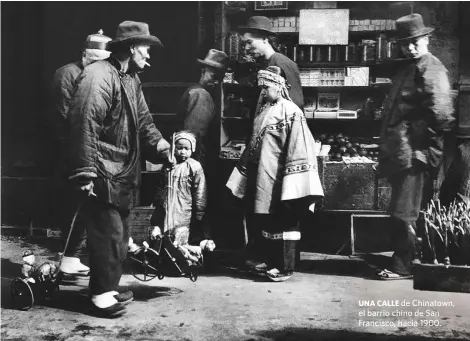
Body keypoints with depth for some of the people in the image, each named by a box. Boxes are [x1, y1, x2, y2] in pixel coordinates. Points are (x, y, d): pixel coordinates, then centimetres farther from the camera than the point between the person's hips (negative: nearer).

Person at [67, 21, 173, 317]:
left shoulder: (131, 79, 13)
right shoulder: (99, 76, -18)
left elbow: (143, 120, 16)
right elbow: (85, 124, -24)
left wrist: (159, 143, -3)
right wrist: (85, 172, -26)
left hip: (124, 173, 10)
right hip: (103, 175, -10)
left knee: (119, 234, 16)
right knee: (108, 234, -5)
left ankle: (109, 287, 28)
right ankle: (101, 295, 8)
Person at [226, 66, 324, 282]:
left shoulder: (291, 112, -10)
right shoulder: (263, 111, 14)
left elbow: (299, 148, -16)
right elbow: (253, 145, 19)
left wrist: (293, 181, -21)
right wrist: (245, 172, 18)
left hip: (279, 178, -8)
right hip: (262, 178, 8)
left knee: (284, 221, 0)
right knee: (266, 221, 13)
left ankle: (285, 267, 6)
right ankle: (272, 262, 25)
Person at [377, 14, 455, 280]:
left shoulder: (431, 68, -10)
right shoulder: (409, 68, 20)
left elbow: (441, 112, -22)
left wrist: (428, 150, -17)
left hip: (413, 154, -10)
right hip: (400, 153, 10)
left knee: (404, 213, -4)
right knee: (405, 213, 17)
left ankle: (403, 267, 5)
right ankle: (413, 257, 30)